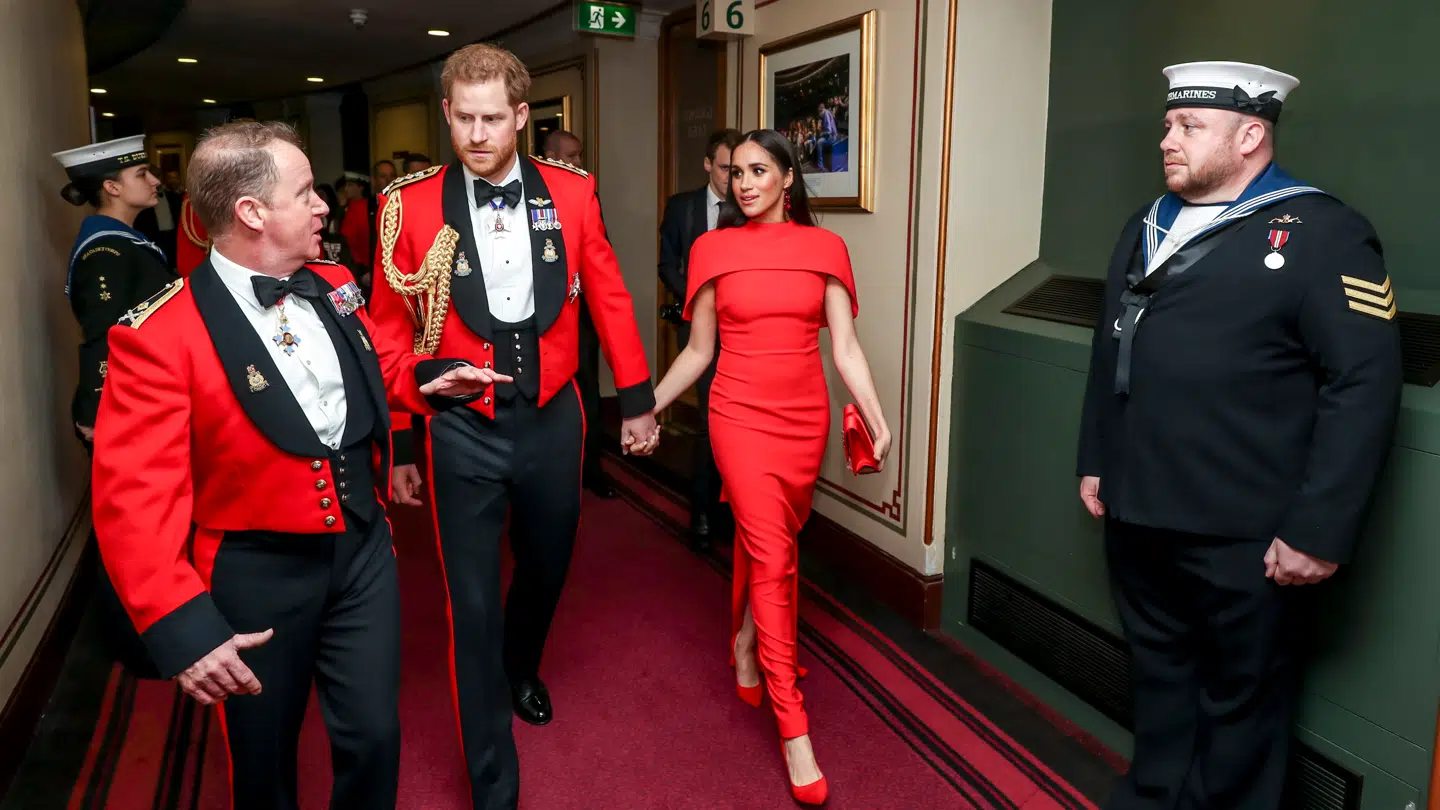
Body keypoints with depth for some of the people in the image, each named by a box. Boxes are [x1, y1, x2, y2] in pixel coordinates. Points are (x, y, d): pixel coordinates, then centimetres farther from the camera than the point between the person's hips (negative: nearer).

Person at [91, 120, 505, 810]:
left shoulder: (334, 285, 1)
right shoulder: (159, 335, -18)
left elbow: (374, 364, 20)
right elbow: (135, 498, -20)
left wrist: (424, 379, -1)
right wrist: (179, 623, -26)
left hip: (363, 548, 4)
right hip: (257, 573, -4)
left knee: (374, 738, 13)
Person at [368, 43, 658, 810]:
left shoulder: (571, 192, -4)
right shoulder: (410, 206, -9)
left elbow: (608, 297, 4)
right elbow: (391, 333, -1)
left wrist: (636, 398, 6)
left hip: (552, 419, 3)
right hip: (462, 431, -2)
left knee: (546, 567, 23)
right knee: (474, 603, 5)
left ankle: (520, 669, 56)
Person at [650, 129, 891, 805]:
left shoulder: (824, 249, 3)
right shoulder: (714, 249, 2)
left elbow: (845, 348, 2)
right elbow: (697, 351, 7)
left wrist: (877, 419, -6)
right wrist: (647, 407, 3)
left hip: (805, 419, 2)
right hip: (741, 416, -2)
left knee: (768, 544, 13)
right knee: (773, 557, -8)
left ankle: (746, 640, 45)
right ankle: (793, 730, -2)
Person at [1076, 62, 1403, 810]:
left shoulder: (1322, 234, -10)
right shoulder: (1146, 229, 12)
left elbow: (1365, 384, -15)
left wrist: (1319, 529, -18)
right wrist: (1095, 461, 17)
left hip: (1243, 537, -6)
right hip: (1136, 517, 7)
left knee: (1239, 701, 11)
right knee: (1157, 676, 20)